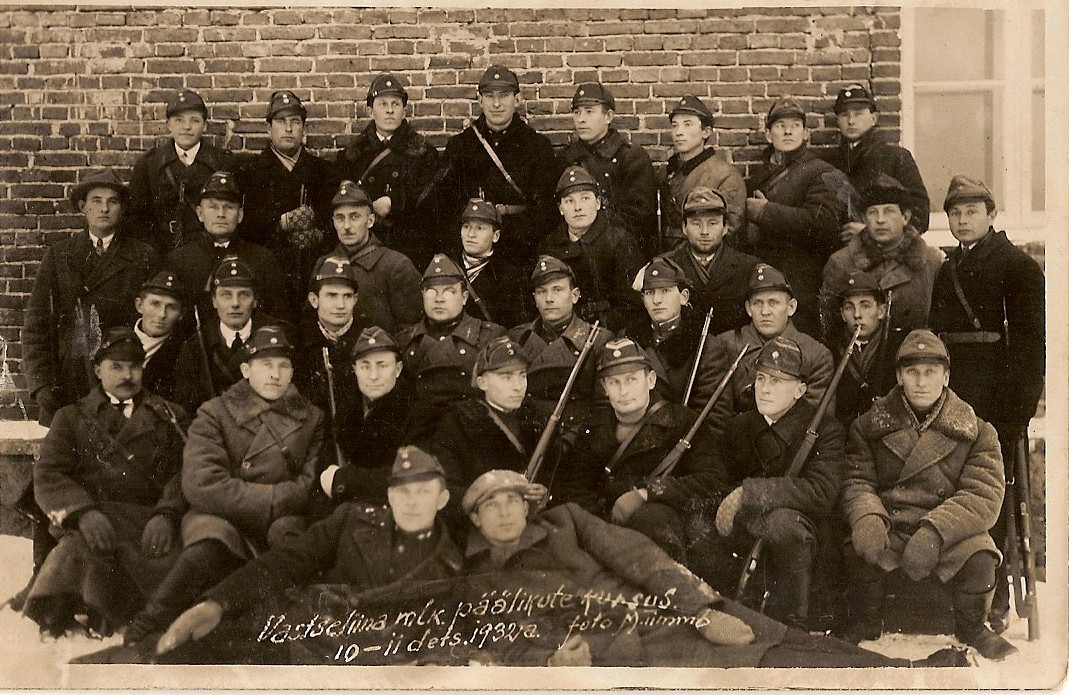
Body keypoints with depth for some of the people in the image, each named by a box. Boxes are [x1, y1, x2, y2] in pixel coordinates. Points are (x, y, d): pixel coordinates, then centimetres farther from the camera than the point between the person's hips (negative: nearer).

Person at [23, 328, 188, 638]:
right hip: (92, 520, -1)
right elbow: (48, 476, 7)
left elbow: (185, 472, 8)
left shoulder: (169, 416, 22)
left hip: (152, 523, 1)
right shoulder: (72, 417, 22)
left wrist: (165, 515, -14)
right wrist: (84, 513, -15)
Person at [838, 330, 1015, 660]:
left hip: (951, 532, 0)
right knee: (857, 549, -30)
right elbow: (857, 481, 2)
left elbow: (984, 495, -7)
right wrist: (867, 517, -23)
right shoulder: (869, 426, 8)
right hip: (888, 529, 0)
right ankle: (867, 620, 2)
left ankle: (971, 626, 4)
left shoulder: (977, 432, 4)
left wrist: (935, 530, -24)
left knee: (979, 556, -30)